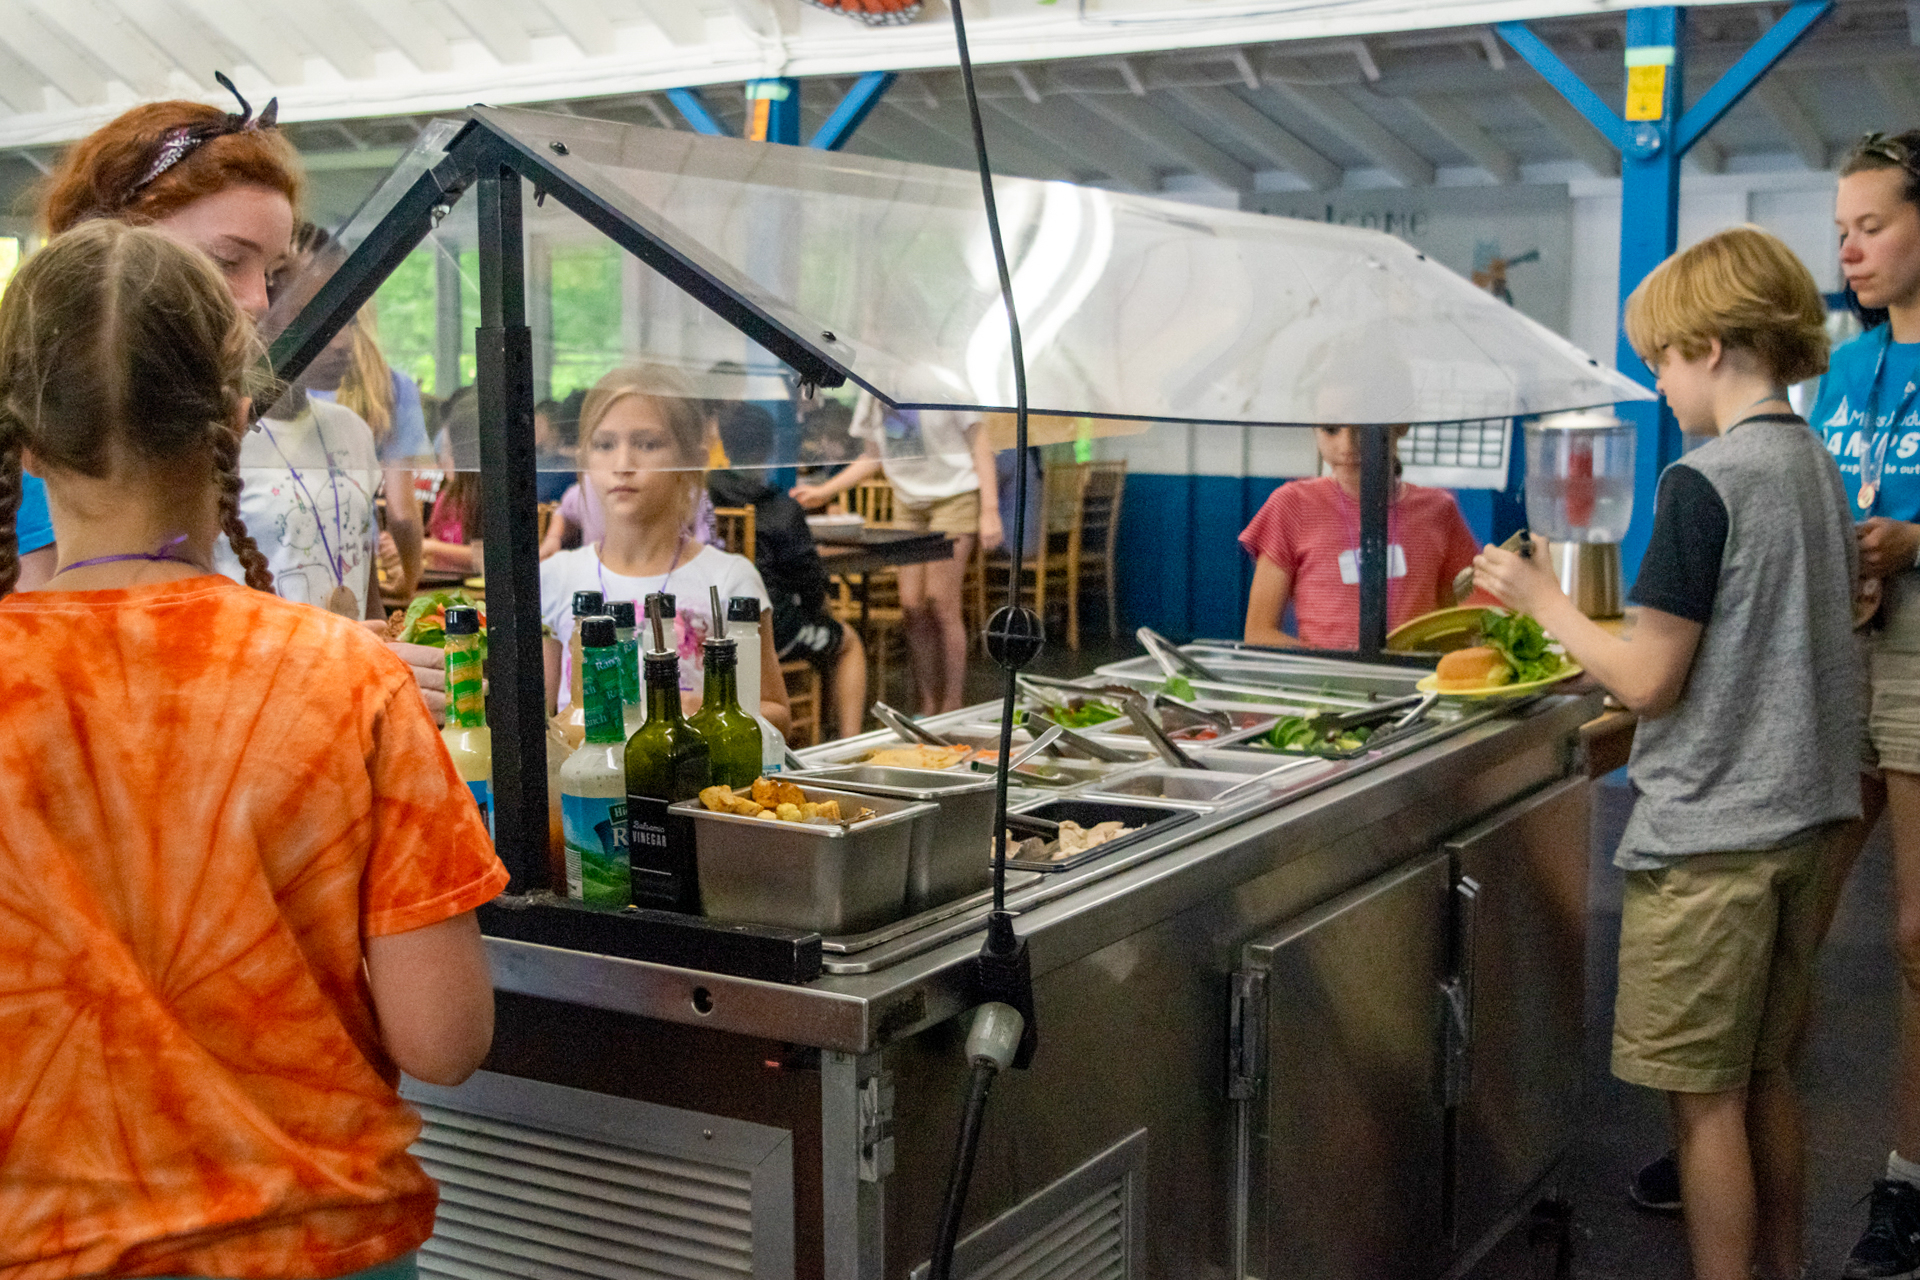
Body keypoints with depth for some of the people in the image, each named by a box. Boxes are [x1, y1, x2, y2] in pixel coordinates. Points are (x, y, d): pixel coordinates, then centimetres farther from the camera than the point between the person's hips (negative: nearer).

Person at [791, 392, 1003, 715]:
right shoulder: (872, 393, 5)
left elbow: (980, 444, -7)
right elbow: (874, 457, 16)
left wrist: (990, 510, -11)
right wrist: (823, 492, 8)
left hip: (954, 497, -5)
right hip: (908, 502, 6)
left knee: (941, 605, -10)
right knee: (912, 606, -1)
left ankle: (952, 710, -1)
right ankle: (927, 709, 8)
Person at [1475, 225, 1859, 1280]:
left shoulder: (1704, 482, -18)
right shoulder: (1818, 466, 9)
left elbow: (1648, 680, -18)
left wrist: (1542, 599, -5)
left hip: (1709, 836, -9)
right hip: (1802, 812, 9)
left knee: (1705, 1097, 1)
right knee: (1764, 1076, 19)